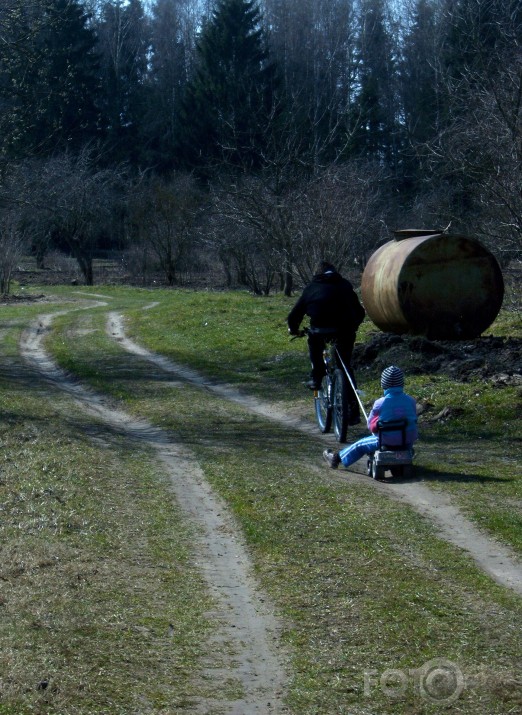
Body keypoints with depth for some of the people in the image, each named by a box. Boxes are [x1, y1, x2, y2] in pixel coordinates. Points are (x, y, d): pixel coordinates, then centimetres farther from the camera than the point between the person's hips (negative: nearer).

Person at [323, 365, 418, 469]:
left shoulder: (380, 404, -16)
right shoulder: (411, 401, -8)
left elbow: (371, 425, -4)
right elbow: (414, 420, 7)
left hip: (388, 442, -3)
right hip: (408, 442, 3)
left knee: (361, 445, 20)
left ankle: (338, 458, 37)